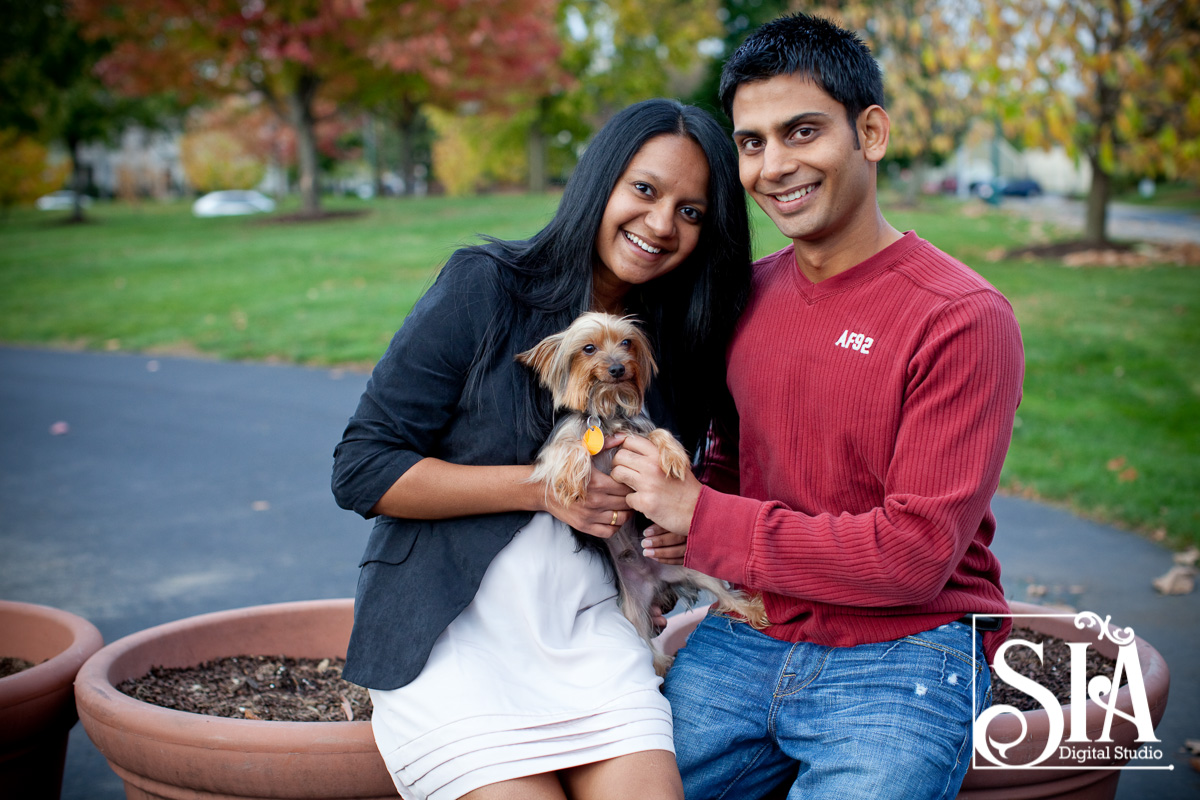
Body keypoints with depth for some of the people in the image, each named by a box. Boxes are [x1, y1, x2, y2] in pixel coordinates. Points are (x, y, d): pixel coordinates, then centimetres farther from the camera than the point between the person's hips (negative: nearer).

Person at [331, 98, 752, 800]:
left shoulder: (680, 345, 7)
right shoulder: (487, 286, -7)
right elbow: (362, 470, -9)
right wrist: (544, 487, -15)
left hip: (586, 624, 4)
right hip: (450, 631, -3)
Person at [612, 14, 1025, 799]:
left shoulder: (964, 319, -13)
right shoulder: (749, 295, 6)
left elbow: (917, 552, -17)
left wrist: (704, 520, -15)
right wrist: (674, 514, -4)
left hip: (903, 655, -4)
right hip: (747, 638, 5)